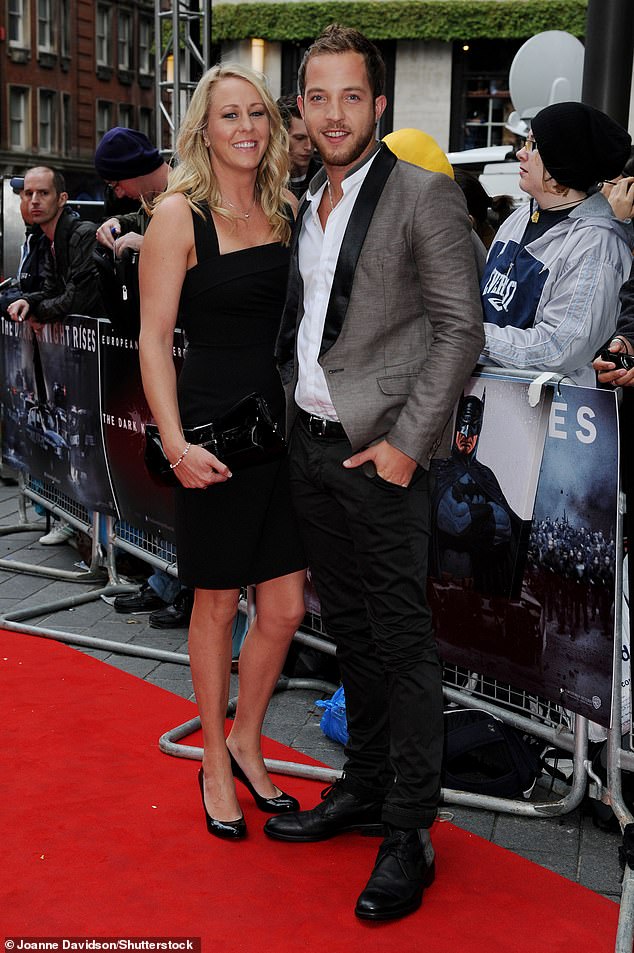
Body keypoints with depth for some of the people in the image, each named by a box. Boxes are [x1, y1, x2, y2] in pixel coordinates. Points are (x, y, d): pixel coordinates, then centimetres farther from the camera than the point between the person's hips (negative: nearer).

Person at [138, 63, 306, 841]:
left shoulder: (287, 211, 10)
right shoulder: (180, 214, -6)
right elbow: (154, 338, -9)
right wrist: (176, 442, -18)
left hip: (285, 423, 5)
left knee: (285, 606, 8)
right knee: (218, 602, 8)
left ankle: (246, 744, 32)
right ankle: (215, 763, 28)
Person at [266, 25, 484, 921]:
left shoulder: (422, 193, -8)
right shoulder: (306, 202, 14)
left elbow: (461, 326, -12)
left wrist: (406, 442, -16)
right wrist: (296, 419, 10)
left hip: (379, 453, -7)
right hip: (309, 444, 7)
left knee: (402, 641, 0)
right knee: (349, 631, 16)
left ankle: (410, 832, 12)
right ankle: (363, 787, 31)